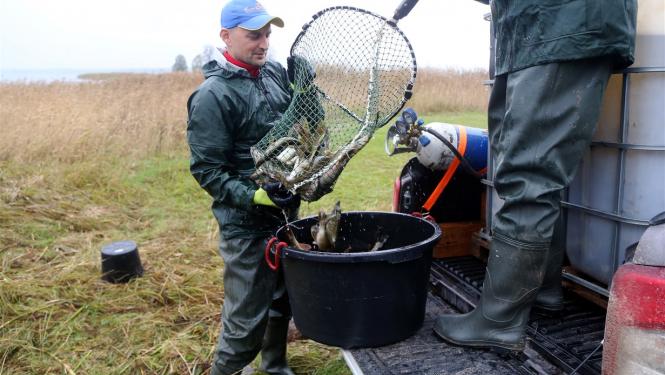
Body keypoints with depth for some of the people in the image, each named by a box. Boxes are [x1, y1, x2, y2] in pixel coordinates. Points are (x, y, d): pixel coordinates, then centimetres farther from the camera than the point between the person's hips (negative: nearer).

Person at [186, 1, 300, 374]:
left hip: (288, 213, 7)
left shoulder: (278, 73, 5)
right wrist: (252, 196, -27)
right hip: (247, 225, -7)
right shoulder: (212, 95, -15)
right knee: (247, 321, 1)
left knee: (282, 302, 22)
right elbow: (206, 169, -16)